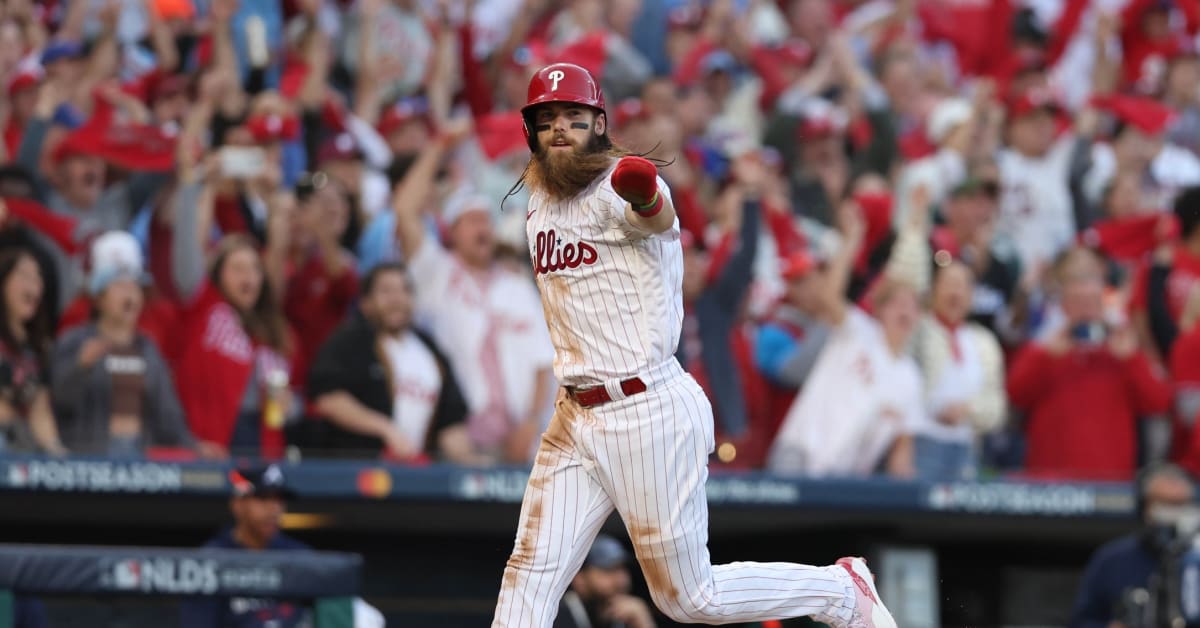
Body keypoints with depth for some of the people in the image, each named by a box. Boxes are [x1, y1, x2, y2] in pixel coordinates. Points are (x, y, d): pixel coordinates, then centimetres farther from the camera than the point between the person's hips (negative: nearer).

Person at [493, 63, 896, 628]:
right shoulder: (539, 197, 9)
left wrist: (644, 196, -63)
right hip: (574, 416, 7)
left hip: (650, 414, -7)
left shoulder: (619, 191, -15)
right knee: (531, 574, -4)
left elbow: (657, 216, -39)